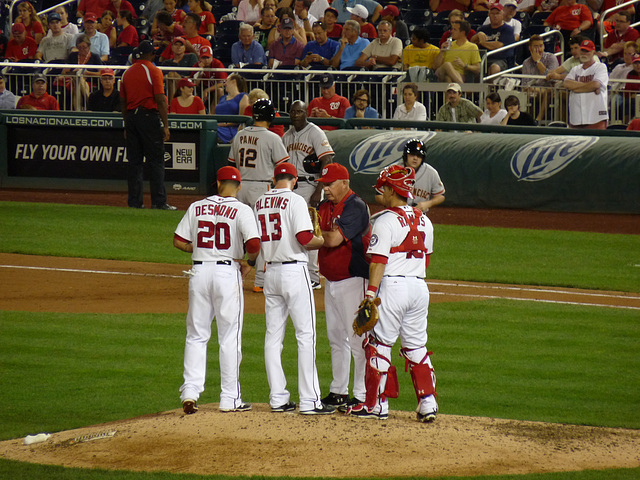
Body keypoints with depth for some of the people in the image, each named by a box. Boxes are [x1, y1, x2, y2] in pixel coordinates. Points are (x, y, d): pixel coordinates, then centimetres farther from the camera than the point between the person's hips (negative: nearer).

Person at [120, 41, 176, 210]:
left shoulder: (127, 73, 11)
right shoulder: (153, 71, -7)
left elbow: (123, 102, 14)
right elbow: (160, 100, -12)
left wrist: (126, 126, 19)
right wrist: (165, 125, -11)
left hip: (131, 116, 6)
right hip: (149, 117, -6)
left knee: (134, 162, 8)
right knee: (156, 161, -4)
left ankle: (135, 201, 6)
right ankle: (159, 201, -7)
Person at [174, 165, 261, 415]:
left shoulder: (197, 207, 6)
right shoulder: (241, 210, -5)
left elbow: (179, 241, 6)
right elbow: (254, 243, -18)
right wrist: (248, 263, 1)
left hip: (199, 271, 3)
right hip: (228, 271, -3)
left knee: (196, 335, 11)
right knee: (230, 337, 4)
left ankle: (190, 390, -1)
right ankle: (230, 399, 6)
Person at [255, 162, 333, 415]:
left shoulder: (260, 203, 9)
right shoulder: (295, 201, -10)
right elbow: (305, 240, -18)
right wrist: (326, 240, 0)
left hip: (270, 272, 6)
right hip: (294, 270, -6)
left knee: (273, 335, 10)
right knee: (305, 335, -3)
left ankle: (278, 398, 10)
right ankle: (309, 401, -7)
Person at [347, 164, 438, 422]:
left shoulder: (385, 221, -11)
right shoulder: (424, 221, 10)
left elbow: (378, 262, -17)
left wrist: (370, 296, -19)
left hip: (392, 286, -7)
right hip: (420, 287, 7)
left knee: (379, 344, 3)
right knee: (416, 346, 12)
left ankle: (376, 404, 5)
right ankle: (428, 403, 6)